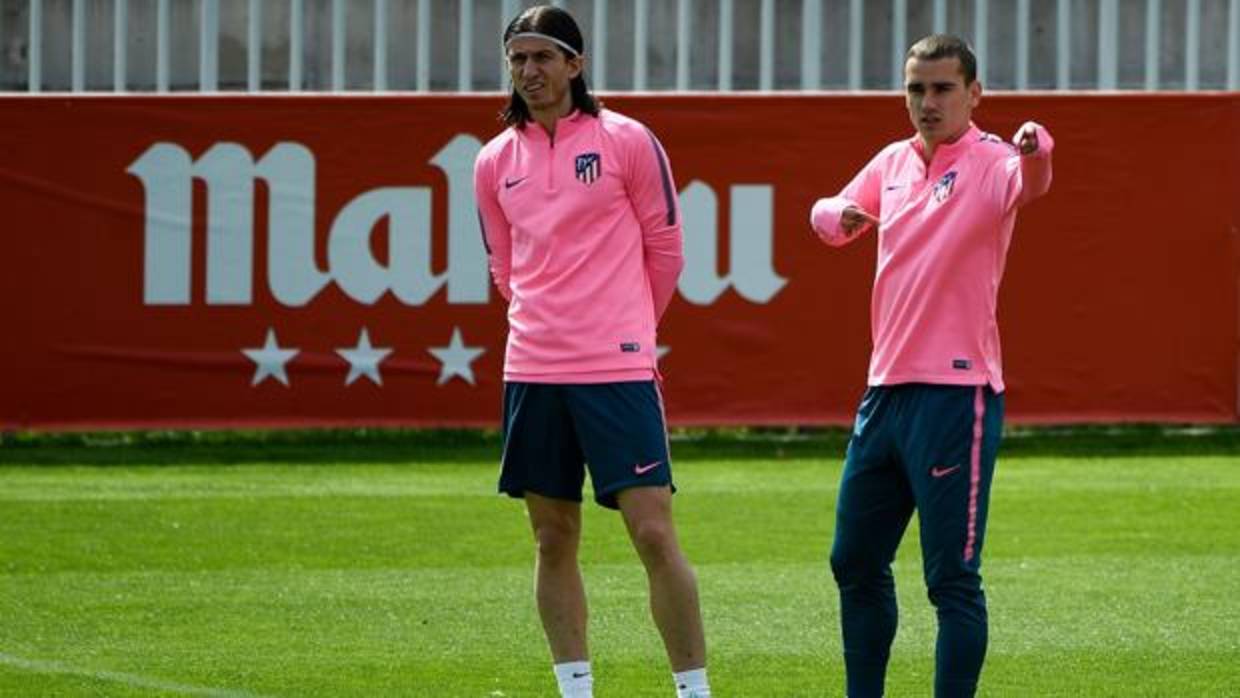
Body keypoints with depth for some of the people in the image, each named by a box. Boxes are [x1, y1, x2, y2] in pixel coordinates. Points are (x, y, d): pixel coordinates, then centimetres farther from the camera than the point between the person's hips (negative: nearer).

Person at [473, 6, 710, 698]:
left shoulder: (627, 141, -2)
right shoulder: (497, 161, 9)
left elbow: (664, 249, 6)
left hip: (619, 369, -4)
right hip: (532, 372, 4)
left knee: (654, 532, -9)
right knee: (554, 540, 7)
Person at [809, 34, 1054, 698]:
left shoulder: (990, 163, -10)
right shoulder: (892, 162, 11)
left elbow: (1028, 185, -34)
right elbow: (832, 215, 27)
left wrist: (1034, 155, -58)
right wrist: (838, 214, 2)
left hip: (956, 391, -8)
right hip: (885, 388, 8)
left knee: (952, 579, -8)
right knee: (856, 564, 16)